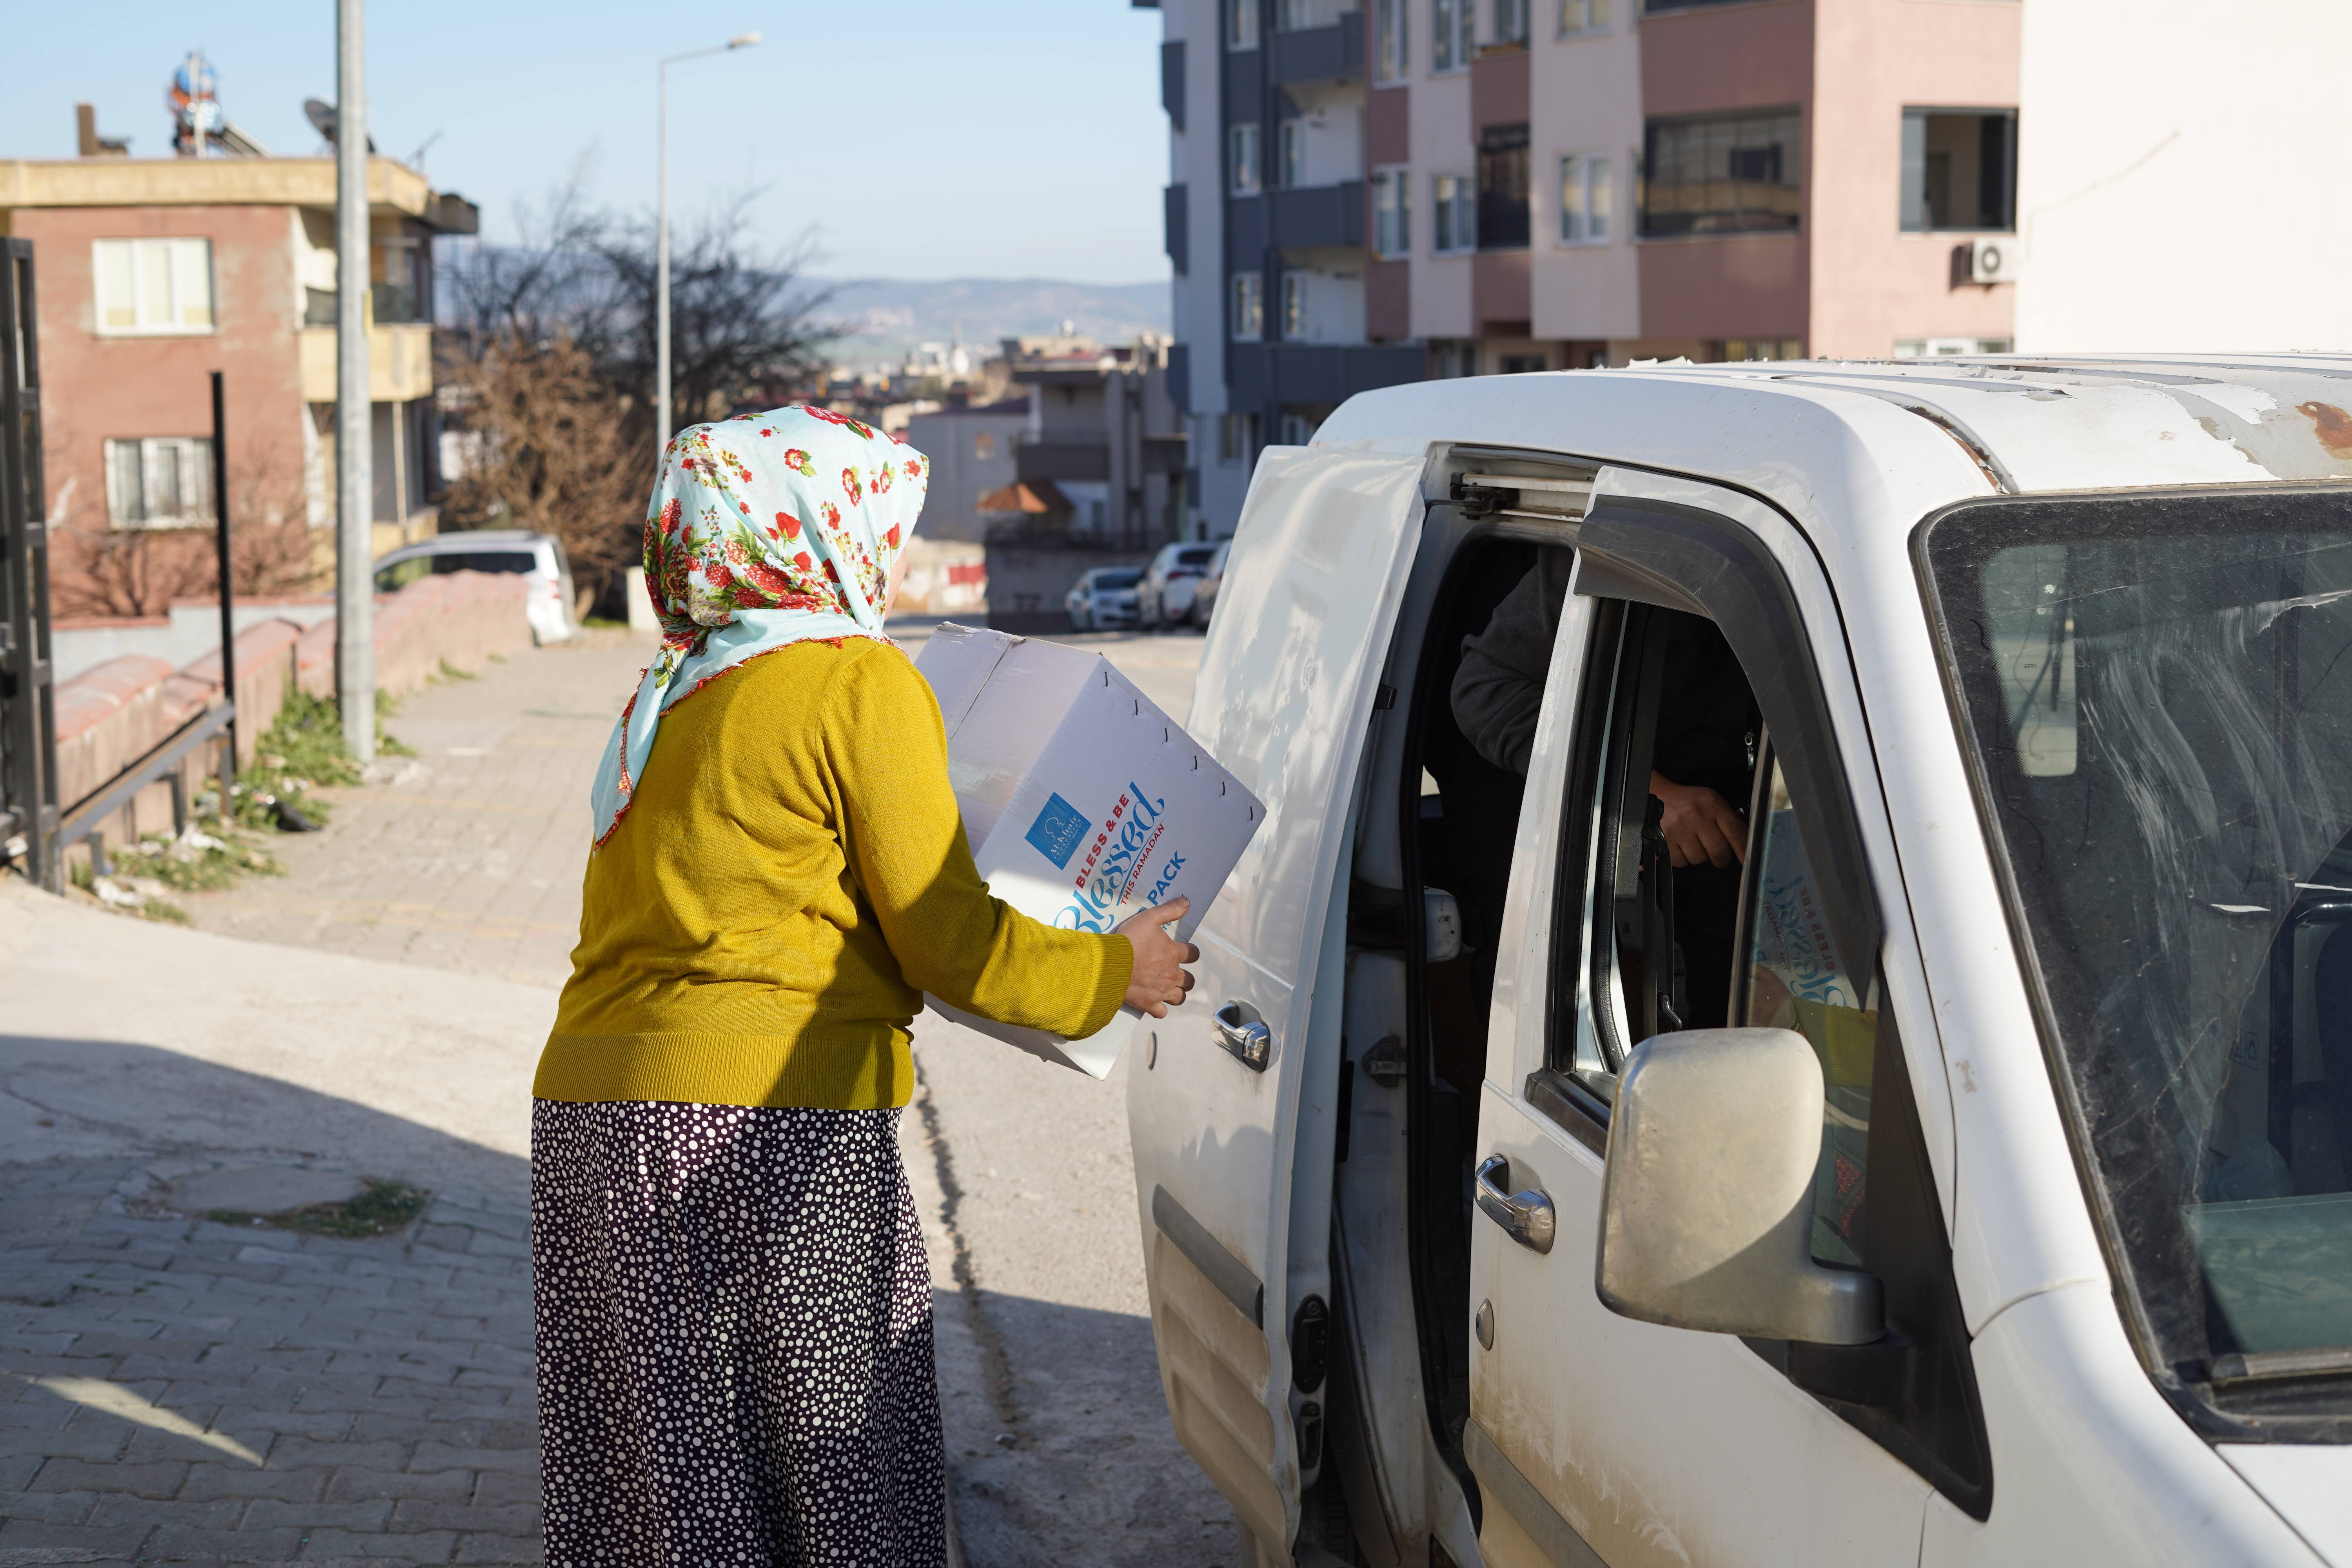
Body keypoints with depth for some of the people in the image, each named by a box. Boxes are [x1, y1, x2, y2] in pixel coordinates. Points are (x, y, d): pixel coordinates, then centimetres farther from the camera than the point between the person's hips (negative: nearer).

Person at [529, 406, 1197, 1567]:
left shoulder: (668, 695, 17)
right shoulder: (860, 681, -5)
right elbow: (948, 944, -6)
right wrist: (1117, 973, 9)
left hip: (591, 1111, 7)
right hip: (767, 1121, -7)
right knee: (829, 1469, 2)